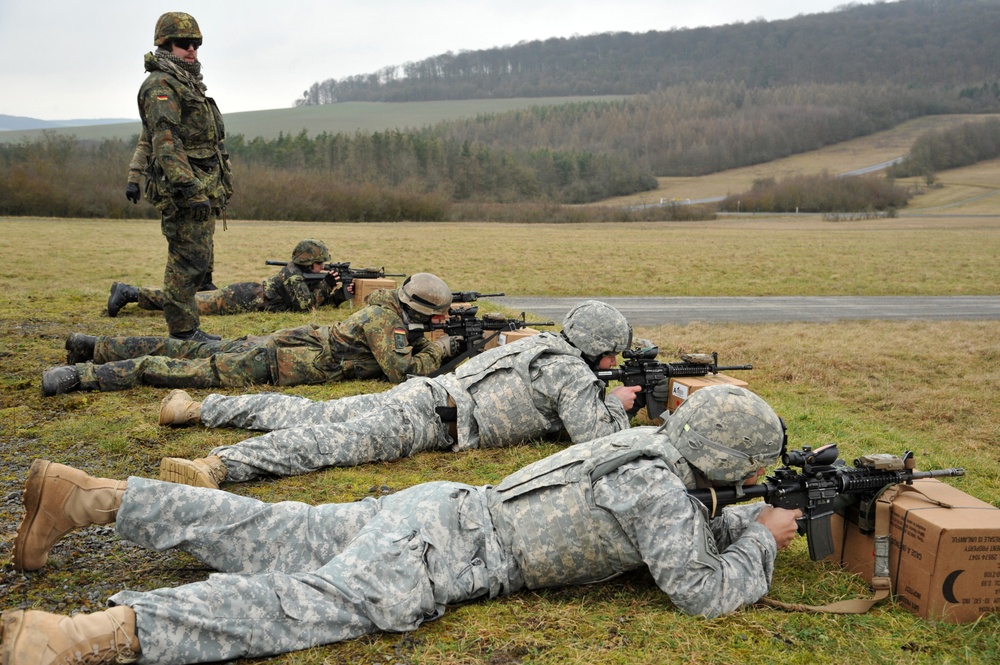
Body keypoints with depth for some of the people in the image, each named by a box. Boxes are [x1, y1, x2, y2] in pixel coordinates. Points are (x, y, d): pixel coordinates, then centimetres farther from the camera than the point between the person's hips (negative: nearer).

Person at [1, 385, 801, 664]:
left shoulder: (655, 445, 15)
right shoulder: (656, 484, -12)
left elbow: (683, 531, 33)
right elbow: (703, 590, -12)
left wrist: (750, 516, 24)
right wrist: (762, 538, 4)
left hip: (438, 512, 8)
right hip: (440, 553, -8)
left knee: (263, 540, 9)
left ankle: (85, 495, 13)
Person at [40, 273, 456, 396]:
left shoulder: (390, 312, 14)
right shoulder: (384, 320, -14)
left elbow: (412, 344, 30)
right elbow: (402, 370, -22)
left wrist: (439, 344, 14)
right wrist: (440, 352, -7)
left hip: (272, 343, 8)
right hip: (269, 364, -8)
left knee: (187, 353, 12)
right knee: (198, 371, -10)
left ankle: (92, 347, 18)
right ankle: (82, 375, -10)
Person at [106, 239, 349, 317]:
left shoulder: (307, 275, 10)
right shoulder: (293, 275, -16)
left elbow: (325, 301, 13)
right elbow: (307, 305, -23)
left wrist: (341, 292, -3)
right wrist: (326, 285, -17)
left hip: (243, 293, 8)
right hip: (240, 300, -8)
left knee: (195, 299, 10)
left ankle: (128, 290, 15)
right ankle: (131, 293, -7)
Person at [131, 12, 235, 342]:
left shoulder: (187, 82, 21)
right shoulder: (160, 85, -10)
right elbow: (165, 141, -22)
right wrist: (189, 188, -28)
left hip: (202, 189, 10)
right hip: (185, 191, -10)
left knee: (199, 262, 13)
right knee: (188, 261, -8)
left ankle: (188, 329, 21)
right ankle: (183, 331, -2)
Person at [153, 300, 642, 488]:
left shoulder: (543, 346, 24)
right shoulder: (572, 372, -4)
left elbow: (554, 406, 41)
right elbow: (595, 439, -8)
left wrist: (602, 399, 31)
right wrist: (618, 406, 11)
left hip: (421, 391, 8)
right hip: (429, 419, -8)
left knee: (308, 415, 9)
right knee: (333, 440, -26)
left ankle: (196, 407, 12)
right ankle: (221, 465, -43)